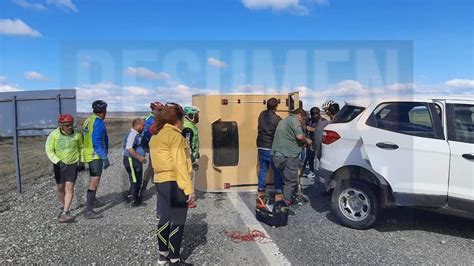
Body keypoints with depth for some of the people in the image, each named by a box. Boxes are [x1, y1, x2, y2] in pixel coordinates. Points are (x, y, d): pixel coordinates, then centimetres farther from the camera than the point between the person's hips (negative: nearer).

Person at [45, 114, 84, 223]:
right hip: (59, 165, 1)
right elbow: (49, 151, -10)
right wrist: (58, 162, -21)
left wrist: (82, 161, 5)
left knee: (69, 187, -11)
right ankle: (63, 208, 35)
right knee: (60, 188, 12)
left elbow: (81, 147, 9)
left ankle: (65, 213, -9)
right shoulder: (54, 135, -12)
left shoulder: (77, 135, -8)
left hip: (73, 164, -1)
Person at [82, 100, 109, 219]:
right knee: (94, 182, -9)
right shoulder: (98, 122, -17)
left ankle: (93, 200, 45)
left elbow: (84, 139, 16)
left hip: (89, 155, 10)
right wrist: (105, 158, -24)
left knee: (93, 178, 26)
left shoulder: (88, 120, 10)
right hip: (96, 156, -10)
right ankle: (88, 211, -9)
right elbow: (97, 142, -24)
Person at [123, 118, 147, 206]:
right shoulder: (132, 134, -19)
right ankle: (135, 200, 8)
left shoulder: (137, 134, 12)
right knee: (135, 181, -2)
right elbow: (129, 148, -29)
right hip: (131, 160, -10)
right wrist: (139, 157, -25)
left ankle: (136, 197, 32)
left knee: (138, 181, 19)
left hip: (136, 160, 10)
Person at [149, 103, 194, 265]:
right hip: (174, 183, -9)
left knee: (165, 219, 18)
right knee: (177, 222, 2)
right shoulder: (175, 136, -14)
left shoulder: (155, 136, 13)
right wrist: (188, 188, -20)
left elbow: (159, 160, 11)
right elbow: (180, 164, -20)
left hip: (160, 182, 9)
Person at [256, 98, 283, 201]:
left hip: (261, 147, 5)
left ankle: (261, 191, 19)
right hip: (272, 148, -5)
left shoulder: (262, 114, 2)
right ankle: (278, 194, 10)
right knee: (277, 171, 6)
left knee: (262, 169, 14)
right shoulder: (277, 119, -14)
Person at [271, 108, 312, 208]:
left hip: (277, 154, 9)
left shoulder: (283, 121, 25)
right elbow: (300, 136, -16)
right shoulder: (294, 120, -4)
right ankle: (286, 202, 0)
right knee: (291, 181, -1)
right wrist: (307, 141, 4)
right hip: (289, 155, -9)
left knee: (284, 178, 18)